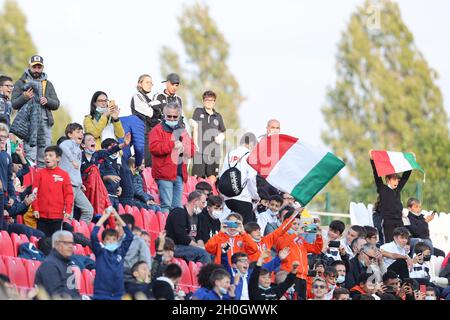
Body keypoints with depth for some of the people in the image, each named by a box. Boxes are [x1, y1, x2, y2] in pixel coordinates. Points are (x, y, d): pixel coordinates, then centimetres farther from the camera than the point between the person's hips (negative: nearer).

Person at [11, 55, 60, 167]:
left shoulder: (48, 84, 18)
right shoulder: (21, 83, 8)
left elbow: (56, 104, 13)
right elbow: (14, 104, 1)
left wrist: (47, 101, -9)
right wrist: (24, 97, -18)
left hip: (45, 123, 4)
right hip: (28, 123, -3)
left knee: (44, 157, 4)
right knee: (29, 156, -11)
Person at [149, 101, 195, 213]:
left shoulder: (182, 132, 20)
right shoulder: (158, 130, 0)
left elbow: (191, 150, 17)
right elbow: (154, 147, -16)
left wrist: (183, 149, -6)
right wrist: (173, 145, -16)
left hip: (180, 173, 7)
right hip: (164, 174, -7)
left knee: (177, 207, 10)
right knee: (166, 205, -13)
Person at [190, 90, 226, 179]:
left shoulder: (218, 116, 15)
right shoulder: (198, 112, 8)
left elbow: (223, 132, 25)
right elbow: (195, 129, 1)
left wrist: (221, 137, 1)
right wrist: (196, 145, -10)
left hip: (214, 151, 3)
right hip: (200, 150, -3)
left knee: (212, 177, -1)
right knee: (198, 177, -8)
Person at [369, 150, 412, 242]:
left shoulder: (398, 189, 14)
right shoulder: (382, 189, 1)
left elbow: (406, 175, 23)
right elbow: (377, 174, -7)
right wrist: (372, 160, -15)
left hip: (399, 220, 5)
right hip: (388, 220, -5)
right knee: (389, 242, -8)